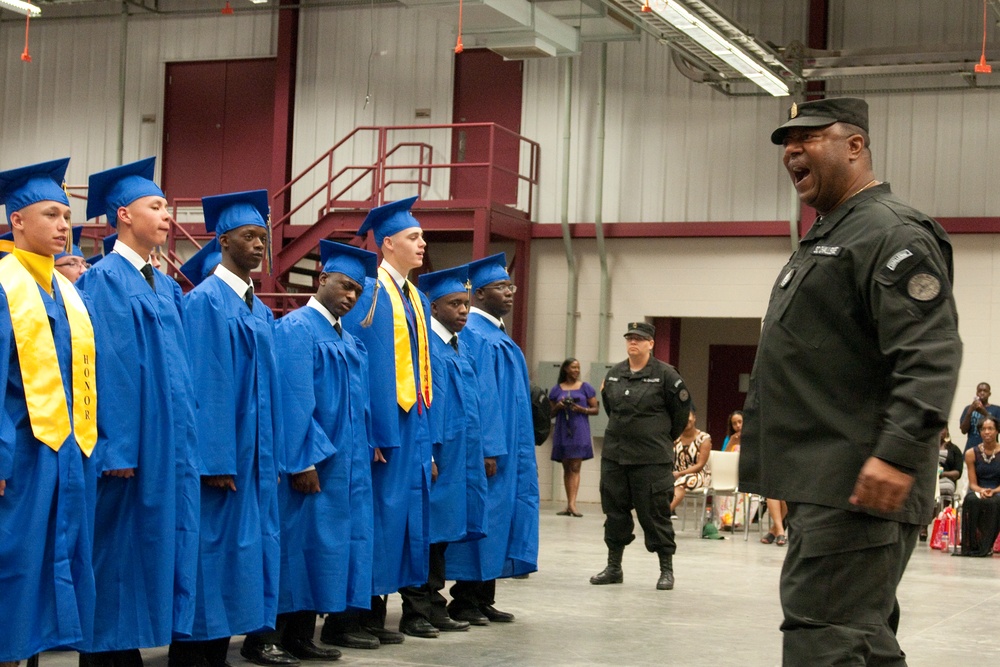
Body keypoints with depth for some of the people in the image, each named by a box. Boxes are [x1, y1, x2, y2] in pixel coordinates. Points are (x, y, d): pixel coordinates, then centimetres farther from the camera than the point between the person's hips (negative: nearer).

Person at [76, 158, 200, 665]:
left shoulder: (167, 288, 16)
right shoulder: (105, 280, -8)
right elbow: (105, 368, -15)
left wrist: (186, 441, 12)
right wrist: (116, 448, -19)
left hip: (169, 444, 8)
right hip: (130, 444, -8)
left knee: (159, 543, 8)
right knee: (119, 547, -3)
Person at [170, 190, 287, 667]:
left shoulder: (261, 311, 15)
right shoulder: (204, 301, -10)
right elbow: (203, 386, -16)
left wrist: (271, 458, 11)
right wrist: (214, 461, -20)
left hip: (256, 452, 8)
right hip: (220, 451, -8)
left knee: (247, 546, 9)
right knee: (212, 548, -4)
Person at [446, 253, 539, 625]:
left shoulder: (497, 334, 17)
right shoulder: (473, 334, -13)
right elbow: (477, 394, -19)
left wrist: (516, 451, 19)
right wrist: (487, 448, -23)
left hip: (507, 447, 10)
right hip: (486, 447, -10)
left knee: (497, 515, 10)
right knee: (479, 516, -5)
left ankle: (484, 600, 16)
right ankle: (464, 601, 3)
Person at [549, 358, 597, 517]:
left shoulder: (586, 387, 6)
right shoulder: (557, 389, 10)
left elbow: (595, 409, 5)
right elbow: (551, 412, 14)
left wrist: (581, 409, -13)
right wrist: (559, 406, -7)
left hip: (579, 431, -2)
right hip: (562, 431, 3)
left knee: (575, 468, -10)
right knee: (566, 468, 6)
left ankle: (572, 503, -18)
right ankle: (569, 505, 9)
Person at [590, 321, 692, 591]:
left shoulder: (665, 374, -7)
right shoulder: (614, 374, 9)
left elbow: (682, 410, 0)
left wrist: (665, 439, 8)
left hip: (652, 458, -5)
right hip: (614, 454, 5)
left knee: (654, 513, -2)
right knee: (614, 511, 9)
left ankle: (666, 569, 8)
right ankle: (614, 567, 19)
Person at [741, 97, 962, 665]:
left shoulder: (894, 233, -11)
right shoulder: (825, 240, 22)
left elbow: (931, 355, -22)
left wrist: (899, 452, -31)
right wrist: (791, 473, 28)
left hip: (861, 488, -11)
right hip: (823, 484, 11)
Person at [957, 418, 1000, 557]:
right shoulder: (972, 454, 3)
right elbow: (973, 483, 0)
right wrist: (981, 491, -21)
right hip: (978, 491, 1)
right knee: (971, 501, -35)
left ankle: (985, 547, -28)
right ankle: (971, 545, -29)